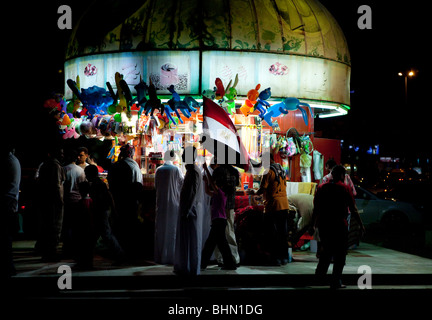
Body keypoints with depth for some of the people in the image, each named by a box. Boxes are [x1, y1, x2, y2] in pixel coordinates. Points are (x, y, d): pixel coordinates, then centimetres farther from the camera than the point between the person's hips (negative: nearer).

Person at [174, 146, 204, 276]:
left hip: (190, 210, -10)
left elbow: (193, 193, -22)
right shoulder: (191, 170, 12)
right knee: (185, 239, 14)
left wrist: (186, 212, -21)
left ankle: (191, 269, 5)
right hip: (188, 209, 10)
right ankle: (184, 267, 21)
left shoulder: (194, 172, -18)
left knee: (190, 240, -2)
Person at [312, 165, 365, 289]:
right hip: (340, 225, -4)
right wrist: (360, 224, 2)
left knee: (326, 249, 24)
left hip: (323, 224, 4)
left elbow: (316, 209, 8)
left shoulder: (321, 188, 5)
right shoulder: (344, 188, -5)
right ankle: (336, 281, 4)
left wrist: (313, 224, 17)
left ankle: (320, 271, 21)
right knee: (340, 253, 4)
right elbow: (353, 209, -6)